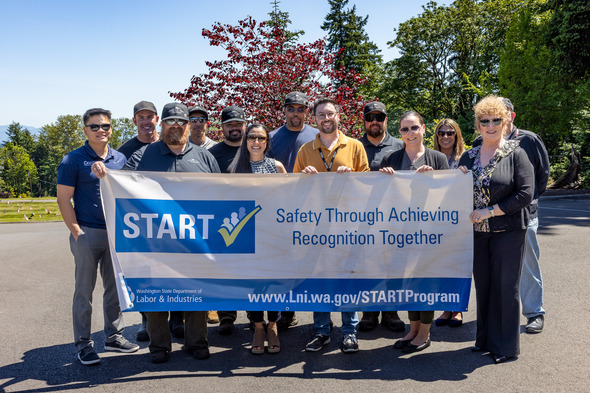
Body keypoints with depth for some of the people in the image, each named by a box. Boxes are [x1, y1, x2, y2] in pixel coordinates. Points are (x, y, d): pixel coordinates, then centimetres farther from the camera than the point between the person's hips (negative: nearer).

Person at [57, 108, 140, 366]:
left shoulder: (120, 159, 10)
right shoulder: (73, 160, -3)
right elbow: (63, 199, -6)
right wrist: (76, 232, -12)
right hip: (87, 234, -5)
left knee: (115, 288, 12)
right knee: (84, 291, 3)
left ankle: (114, 336, 25)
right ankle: (83, 344, 13)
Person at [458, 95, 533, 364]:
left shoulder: (515, 154, -5)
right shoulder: (469, 156, 9)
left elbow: (525, 194, -13)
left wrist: (490, 211, -15)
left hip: (508, 231, -4)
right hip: (478, 231, 4)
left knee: (506, 286, 2)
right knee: (483, 285, 11)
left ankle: (506, 346, 14)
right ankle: (486, 339, 25)